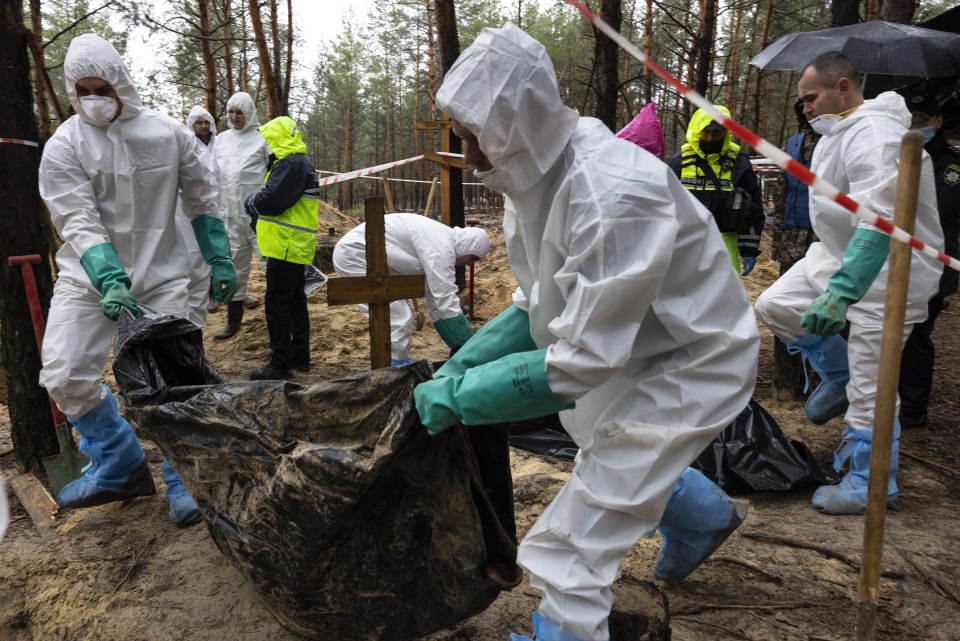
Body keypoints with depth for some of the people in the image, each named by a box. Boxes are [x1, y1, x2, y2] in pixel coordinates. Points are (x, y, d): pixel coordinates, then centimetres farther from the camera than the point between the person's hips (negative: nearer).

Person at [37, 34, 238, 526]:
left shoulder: (167, 133, -3)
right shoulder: (63, 147, -7)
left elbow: (200, 199, 6)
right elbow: (79, 224, -15)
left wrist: (219, 259, 3)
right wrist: (109, 281, -31)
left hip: (160, 275, 0)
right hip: (88, 276, 1)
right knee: (64, 375, -7)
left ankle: (183, 481, 14)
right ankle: (121, 464, 15)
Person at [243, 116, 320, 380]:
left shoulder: (290, 164, -15)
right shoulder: (300, 163, 18)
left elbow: (272, 200, -22)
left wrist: (251, 202, -3)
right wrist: (258, 213, 9)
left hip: (287, 246, -11)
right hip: (296, 246, 11)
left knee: (277, 303, -6)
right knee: (295, 300, 15)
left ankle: (280, 363, -2)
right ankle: (300, 356, 24)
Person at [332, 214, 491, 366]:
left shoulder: (439, 240, 11)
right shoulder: (440, 246, -19)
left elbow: (437, 298, 15)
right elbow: (446, 300, -21)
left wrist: (459, 345, 16)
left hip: (356, 254, 11)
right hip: (354, 255, -11)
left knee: (394, 315, 16)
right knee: (398, 318, -11)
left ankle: (397, 363, 25)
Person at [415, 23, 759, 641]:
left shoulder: (612, 195, -35)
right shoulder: (535, 172, -7)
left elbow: (583, 359, -32)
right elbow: (536, 306, 1)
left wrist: (460, 396, -27)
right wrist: (461, 364, -9)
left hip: (690, 363, -9)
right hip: (631, 350, 9)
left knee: (571, 550, -7)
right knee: (625, 461, 33)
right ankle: (707, 515, 62)